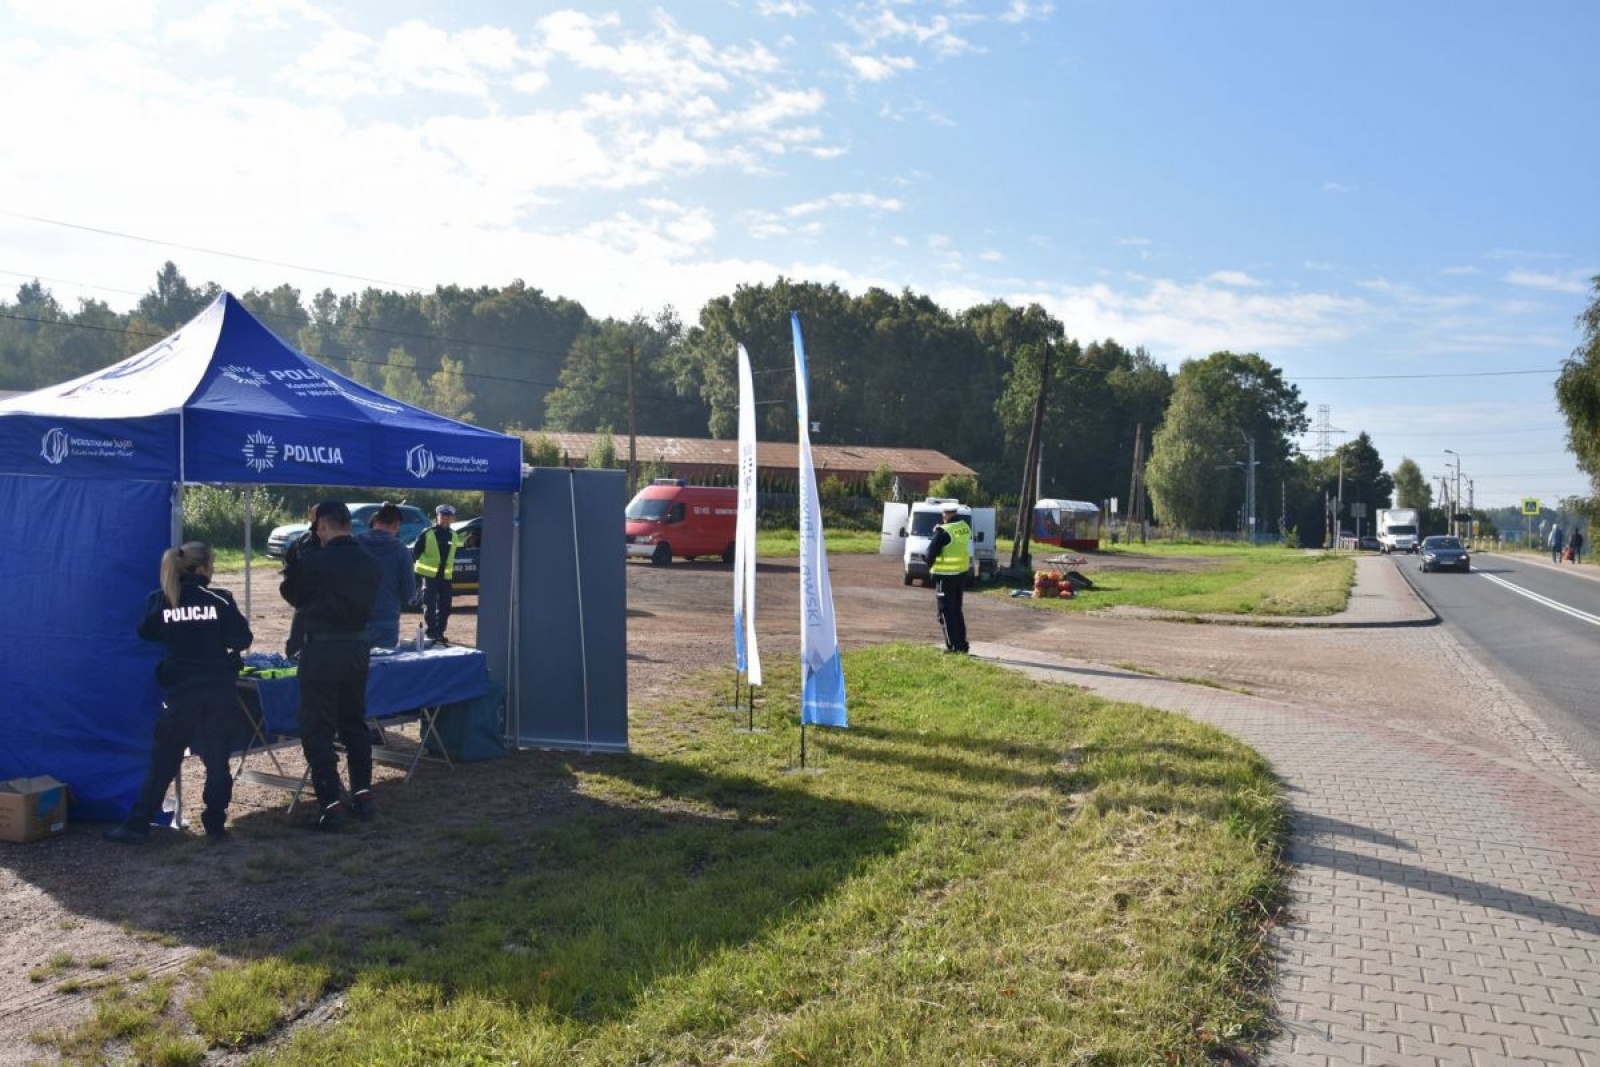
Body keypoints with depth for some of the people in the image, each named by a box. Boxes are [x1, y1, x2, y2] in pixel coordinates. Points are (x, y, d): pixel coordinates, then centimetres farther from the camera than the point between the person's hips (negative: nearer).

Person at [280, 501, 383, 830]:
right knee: (355, 723, 19)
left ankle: (331, 806, -2)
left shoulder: (315, 562, -15)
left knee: (318, 730, 1)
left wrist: (293, 566, 17)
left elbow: (292, 594, 0)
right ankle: (363, 796, 22)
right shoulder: (372, 564, 2)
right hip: (357, 648, 6)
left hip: (322, 651, -6)